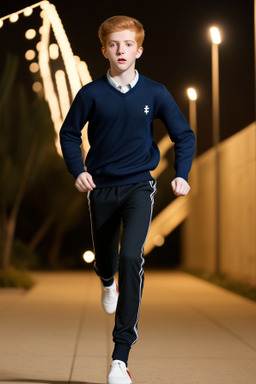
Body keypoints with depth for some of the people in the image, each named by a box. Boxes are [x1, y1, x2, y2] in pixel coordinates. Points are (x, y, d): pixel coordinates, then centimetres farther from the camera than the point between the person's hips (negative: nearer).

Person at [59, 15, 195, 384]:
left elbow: (184, 135, 4)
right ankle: (109, 284, 59)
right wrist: (77, 171, -5)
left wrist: (182, 175, -10)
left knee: (131, 257, -21)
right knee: (105, 260, 14)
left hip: (139, 186, -2)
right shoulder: (92, 94, -4)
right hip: (101, 188, 2)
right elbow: (69, 133, 8)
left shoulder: (155, 93, -4)